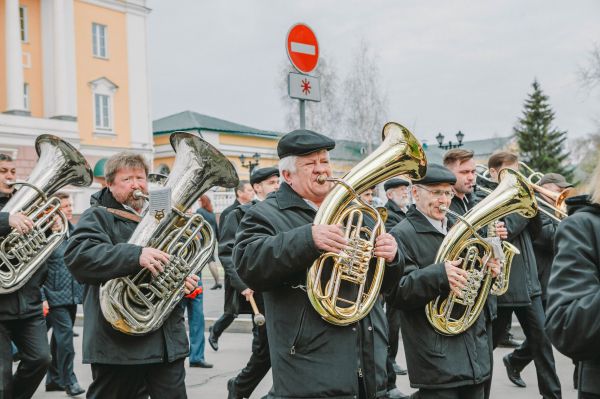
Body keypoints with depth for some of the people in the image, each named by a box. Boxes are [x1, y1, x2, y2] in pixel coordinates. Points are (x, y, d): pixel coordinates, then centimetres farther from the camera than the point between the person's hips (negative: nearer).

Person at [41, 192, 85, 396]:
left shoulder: (75, 231, 11)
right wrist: (41, 297, -18)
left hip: (72, 295, 7)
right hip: (55, 295, -7)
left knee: (60, 336, 14)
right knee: (65, 333, -12)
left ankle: (53, 379, 25)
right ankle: (68, 379, -4)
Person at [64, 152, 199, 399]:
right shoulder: (98, 218, -1)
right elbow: (77, 254, -22)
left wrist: (186, 280, 3)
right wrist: (135, 255, -32)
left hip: (168, 339, 5)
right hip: (119, 341, -5)